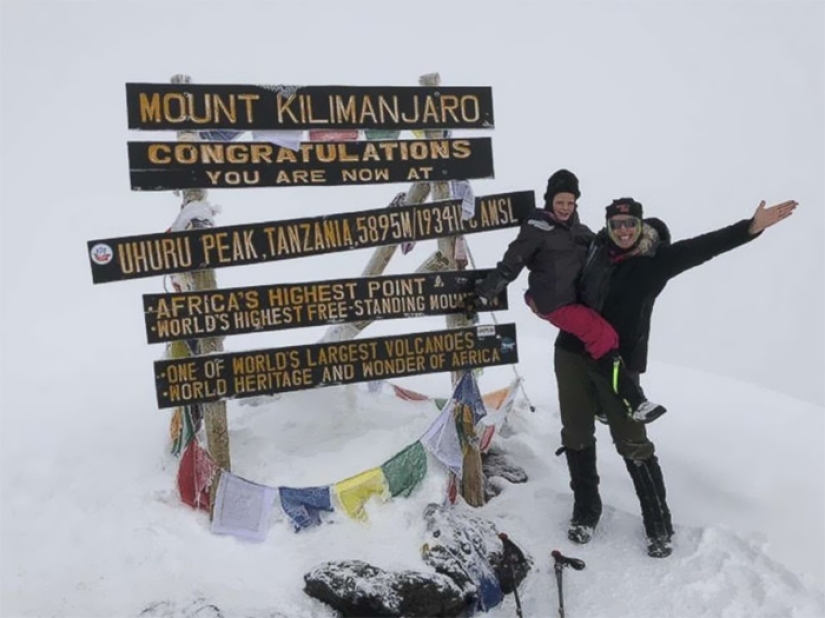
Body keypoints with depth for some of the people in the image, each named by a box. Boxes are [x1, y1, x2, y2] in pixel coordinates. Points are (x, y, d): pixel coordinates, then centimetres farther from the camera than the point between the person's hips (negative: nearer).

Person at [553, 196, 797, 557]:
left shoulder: (656, 260, -5)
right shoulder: (596, 248, 5)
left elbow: (704, 247, -17)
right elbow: (568, 282, 24)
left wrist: (752, 227, -27)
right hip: (572, 354, 4)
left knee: (632, 445, 0)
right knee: (576, 436, 11)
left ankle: (659, 526, 18)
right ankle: (585, 511, 30)